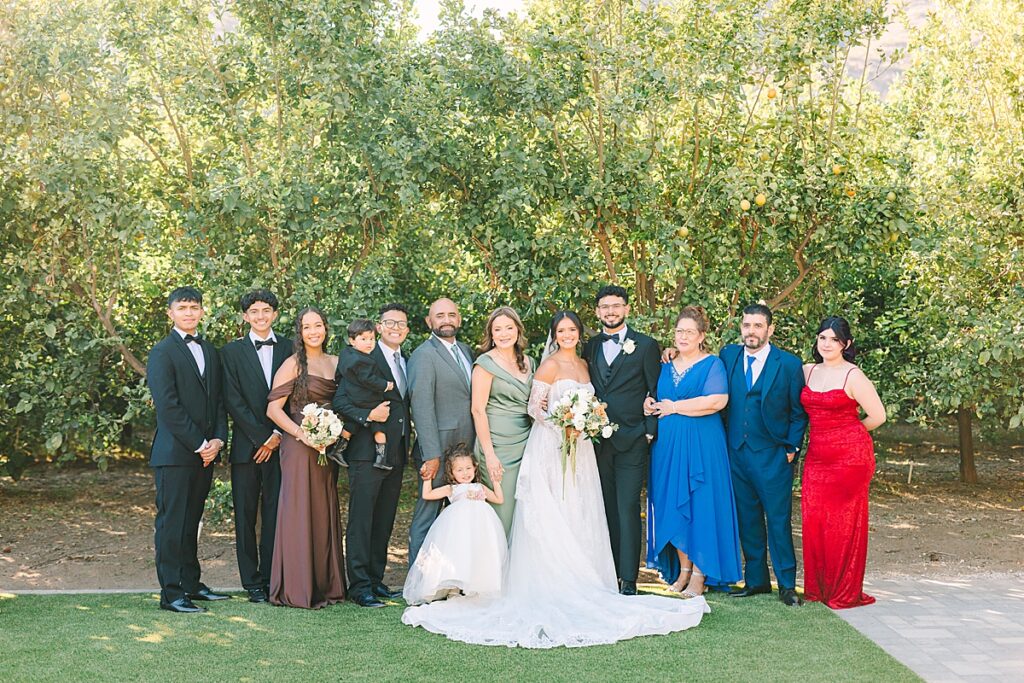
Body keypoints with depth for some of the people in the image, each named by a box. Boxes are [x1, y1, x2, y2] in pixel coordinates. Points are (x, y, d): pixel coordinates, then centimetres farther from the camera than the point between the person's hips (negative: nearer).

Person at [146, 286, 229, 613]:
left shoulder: (210, 351, 16)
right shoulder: (162, 352, -6)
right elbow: (168, 406, -13)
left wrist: (218, 439, 0)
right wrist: (199, 444, -14)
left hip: (205, 452, 7)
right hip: (174, 453, -6)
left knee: (191, 521, 14)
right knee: (171, 522, -3)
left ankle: (191, 584, 21)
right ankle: (171, 593, 1)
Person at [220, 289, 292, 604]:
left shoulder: (289, 348, 10)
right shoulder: (232, 351, 5)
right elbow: (233, 400, -2)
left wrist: (278, 435, -6)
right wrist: (261, 437, -8)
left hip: (281, 444, 1)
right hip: (247, 445, -1)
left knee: (276, 514, 0)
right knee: (246, 515, 2)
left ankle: (272, 578, 8)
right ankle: (252, 582, 8)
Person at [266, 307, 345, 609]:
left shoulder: (336, 363, 11)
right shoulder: (293, 365, -6)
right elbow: (273, 409, -10)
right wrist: (302, 434, -19)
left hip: (328, 448, 6)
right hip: (299, 447, -6)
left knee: (325, 512, 10)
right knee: (299, 513, -3)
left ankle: (326, 583, 19)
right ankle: (297, 587, 4)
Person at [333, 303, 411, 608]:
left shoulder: (407, 362, 16)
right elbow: (340, 401, -12)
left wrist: (406, 449, 12)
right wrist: (367, 415, -25)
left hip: (396, 454, 7)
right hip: (368, 452, -7)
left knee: (384, 522, 13)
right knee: (361, 521, -4)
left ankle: (376, 580, 22)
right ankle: (359, 586, 0)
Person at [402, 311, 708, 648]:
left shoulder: (584, 364, 15)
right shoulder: (550, 365, -6)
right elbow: (534, 407, -9)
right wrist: (562, 425, -20)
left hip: (579, 449, 7)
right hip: (551, 449, -7)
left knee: (580, 517, 8)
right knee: (553, 520, -6)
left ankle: (579, 587, 14)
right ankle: (552, 588, -1)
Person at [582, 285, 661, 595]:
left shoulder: (646, 345, 2)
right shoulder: (590, 347, 13)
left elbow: (656, 392, 1)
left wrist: (650, 432, -5)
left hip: (631, 441, -4)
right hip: (597, 439, 4)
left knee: (628, 509, -8)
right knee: (606, 509, 6)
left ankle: (628, 580, -5)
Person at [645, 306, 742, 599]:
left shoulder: (712, 364, -1)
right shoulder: (665, 367, 15)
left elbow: (717, 401, -16)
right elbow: (653, 400, 22)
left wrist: (675, 407, -10)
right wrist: (650, 405, -3)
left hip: (701, 445, -5)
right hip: (667, 444, 5)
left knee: (700, 505, -4)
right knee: (672, 505, 5)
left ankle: (700, 574, 3)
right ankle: (682, 570, 14)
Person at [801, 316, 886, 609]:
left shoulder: (853, 376, -7)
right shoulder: (808, 371, 10)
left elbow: (878, 416, -4)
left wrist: (847, 432, 7)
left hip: (850, 456, -5)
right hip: (817, 456, 5)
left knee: (844, 522, 0)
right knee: (813, 520, 3)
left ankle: (845, 592, 10)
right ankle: (817, 588, 15)